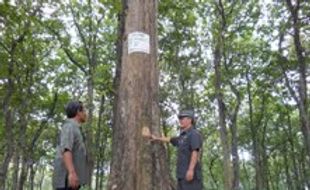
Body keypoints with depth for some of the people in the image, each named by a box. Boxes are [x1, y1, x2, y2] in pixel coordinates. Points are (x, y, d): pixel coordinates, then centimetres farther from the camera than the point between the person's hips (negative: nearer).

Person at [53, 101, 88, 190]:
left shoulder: (72, 129, 26)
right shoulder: (69, 126, -5)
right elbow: (65, 149, -22)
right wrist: (72, 172, -34)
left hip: (69, 179, 10)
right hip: (67, 178, -10)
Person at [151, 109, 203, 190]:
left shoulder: (194, 134, -5)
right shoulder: (182, 136, 21)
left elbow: (195, 152, -16)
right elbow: (169, 139, 39)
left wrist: (191, 169, -24)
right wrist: (156, 138, 50)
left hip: (191, 173, -9)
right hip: (182, 174, 9)